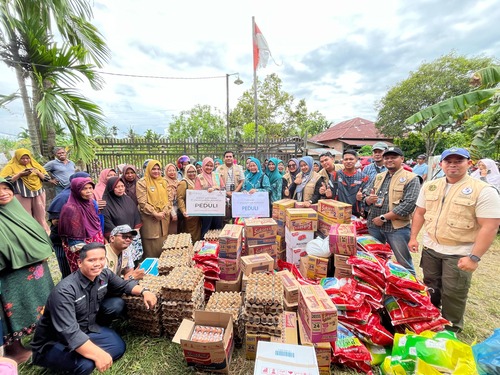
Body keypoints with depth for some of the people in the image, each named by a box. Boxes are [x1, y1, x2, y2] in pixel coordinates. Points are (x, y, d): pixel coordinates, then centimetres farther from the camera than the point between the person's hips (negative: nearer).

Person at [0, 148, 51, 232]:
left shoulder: (34, 165, 11)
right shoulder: (11, 167, 3)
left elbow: (47, 178, 9)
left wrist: (37, 172, -7)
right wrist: (20, 174, -14)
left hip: (38, 193, 2)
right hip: (22, 195, -2)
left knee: (40, 217, 7)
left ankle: (45, 232, 13)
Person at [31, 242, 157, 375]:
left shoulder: (104, 275, -12)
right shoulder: (64, 291, -31)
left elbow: (124, 285, 3)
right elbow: (69, 332, -35)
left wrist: (144, 292, -15)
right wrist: (98, 354, -40)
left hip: (86, 330, 6)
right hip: (52, 344, -5)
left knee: (118, 346, -9)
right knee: (85, 364, -31)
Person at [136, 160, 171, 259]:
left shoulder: (163, 182, 11)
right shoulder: (142, 182, -5)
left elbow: (168, 199, 9)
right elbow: (142, 202, -12)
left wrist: (164, 212, -6)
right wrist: (155, 213, -15)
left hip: (164, 218, 5)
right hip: (150, 219, -5)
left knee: (162, 245, 14)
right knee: (151, 246, 2)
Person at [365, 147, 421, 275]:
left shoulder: (411, 178, -5)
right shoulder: (378, 177, 12)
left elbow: (409, 204, -17)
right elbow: (366, 198, 13)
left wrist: (383, 218, -17)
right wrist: (369, 199, -12)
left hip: (397, 227, -5)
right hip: (374, 225, 6)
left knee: (404, 264, 6)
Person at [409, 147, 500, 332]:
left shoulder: (484, 191, -13)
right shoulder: (429, 186, 2)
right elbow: (419, 213, 9)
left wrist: (474, 257, -21)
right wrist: (413, 237, 4)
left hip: (459, 254, -4)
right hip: (430, 248, 4)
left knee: (453, 294, 9)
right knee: (430, 287, 20)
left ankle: (451, 328, 33)